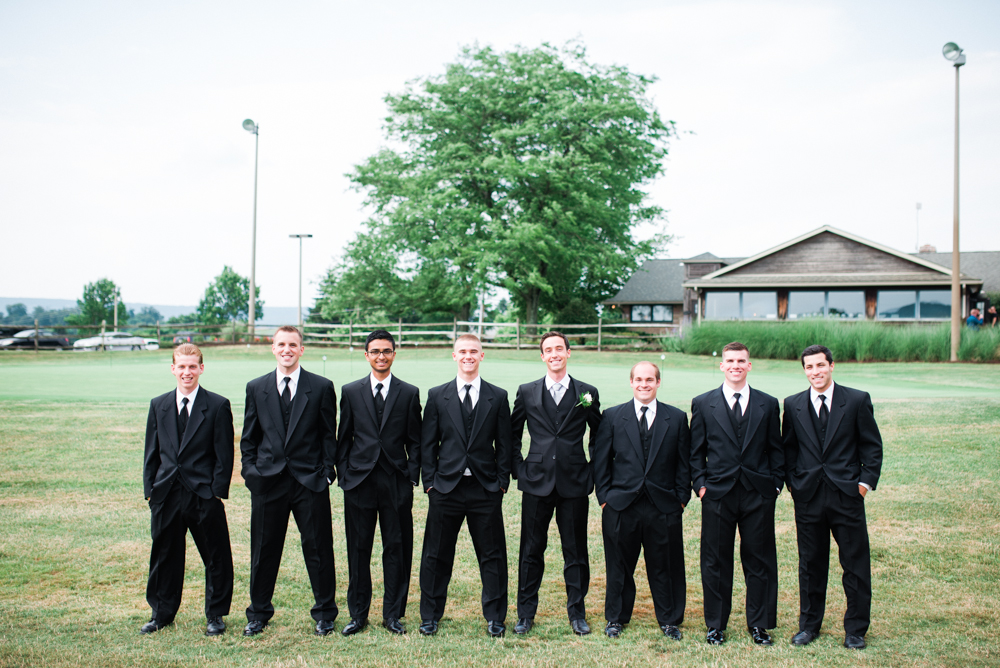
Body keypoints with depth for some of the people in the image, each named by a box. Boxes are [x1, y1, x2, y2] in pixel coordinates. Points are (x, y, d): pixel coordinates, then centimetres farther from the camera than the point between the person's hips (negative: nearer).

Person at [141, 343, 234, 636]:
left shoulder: (218, 406, -3)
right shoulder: (158, 406, 9)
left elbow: (224, 455, -4)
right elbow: (151, 452, 11)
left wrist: (218, 492, -10)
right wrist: (150, 490, 4)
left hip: (204, 494, -3)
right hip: (166, 494, 4)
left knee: (215, 557, 5)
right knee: (164, 556, 13)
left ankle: (215, 615, 20)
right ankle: (162, 614, 30)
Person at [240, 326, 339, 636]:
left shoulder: (322, 387, 1)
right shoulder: (256, 388, 8)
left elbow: (329, 435, 3)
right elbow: (249, 437, 11)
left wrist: (326, 471, -4)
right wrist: (251, 470, 2)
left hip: (310, 481, -2)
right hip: (267, 480, 2)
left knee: (318, 549, 4)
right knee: (263, 551, 9)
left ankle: (325, 614, 19)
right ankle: (258, 614, 26)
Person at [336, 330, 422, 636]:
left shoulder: (409, 393, 6)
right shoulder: (351, 392, 7)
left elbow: (414, 441, 6)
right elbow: (343, 438, 8)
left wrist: (412, 476, -2)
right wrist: (344, 475, 1)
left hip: (396, 483, 0)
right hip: (359, 481, 0)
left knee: (397, 550, 4)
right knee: (358, 550, 6)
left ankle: (393, 614, 17)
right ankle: (358, 615, 18)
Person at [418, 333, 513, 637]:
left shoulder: (498, 397, 5)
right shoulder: (437, 396, 5)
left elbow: (504, 444, 6)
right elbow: (427, 443, 5)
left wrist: (502, 482, -1)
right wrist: (430, 481, -1)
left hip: (486, 489, 0)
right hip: (446, 487, 0)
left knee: (493, 556, 6)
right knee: (436, 556, 7)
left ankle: (495, 617, 19)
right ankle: (430, 616, 22)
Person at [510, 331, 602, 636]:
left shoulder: (587, 393, 4)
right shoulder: (526, 392, 4)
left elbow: (598, 437, 13)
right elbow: (512, 435, 12)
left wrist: (593, 473, 5)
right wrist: (519, 469, 3)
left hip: (574, 484, 0)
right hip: (537, 483, 0)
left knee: (576, 553, 7)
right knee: (531, 551, 6)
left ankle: (577, 613, 21)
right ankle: (526, 614, 18)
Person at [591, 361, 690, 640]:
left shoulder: (677, 418, 5)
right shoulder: (613, 416, 3)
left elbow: (684, 462, 6)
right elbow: (600, 460, 4)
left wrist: (681, 498, 0)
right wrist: (604, 496, -1)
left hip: (663, 506, 0)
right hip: (621, 505, 0)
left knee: (665, 566, 8)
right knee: (619, 566, 9)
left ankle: (669, 620, 24)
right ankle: (616, 618, 25)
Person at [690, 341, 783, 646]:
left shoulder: (768, 404, 7)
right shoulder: (703, 404, 4)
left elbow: (776, 449, 10)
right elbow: (695, 451, 7)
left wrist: (775, 484, 2)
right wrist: (700, 483, -2)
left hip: (758, 495, 1)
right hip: (718, 494, -1)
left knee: (760, 561, 6)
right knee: (716, 562, 6)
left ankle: (759, 624, 20)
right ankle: (715, 624, 19)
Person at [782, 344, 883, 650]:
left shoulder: (857, 400, 0)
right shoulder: (793, 405, 6)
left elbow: (872, 446, 2)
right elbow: (788, 448, 12)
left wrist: (866, 481, -5)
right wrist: (792, 482, 4)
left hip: (847, 492, -2)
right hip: (808, 495, 2)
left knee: (856, 564, 4)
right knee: (810, 564, 10)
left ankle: (855, 629, 17)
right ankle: (809, 625, 24)